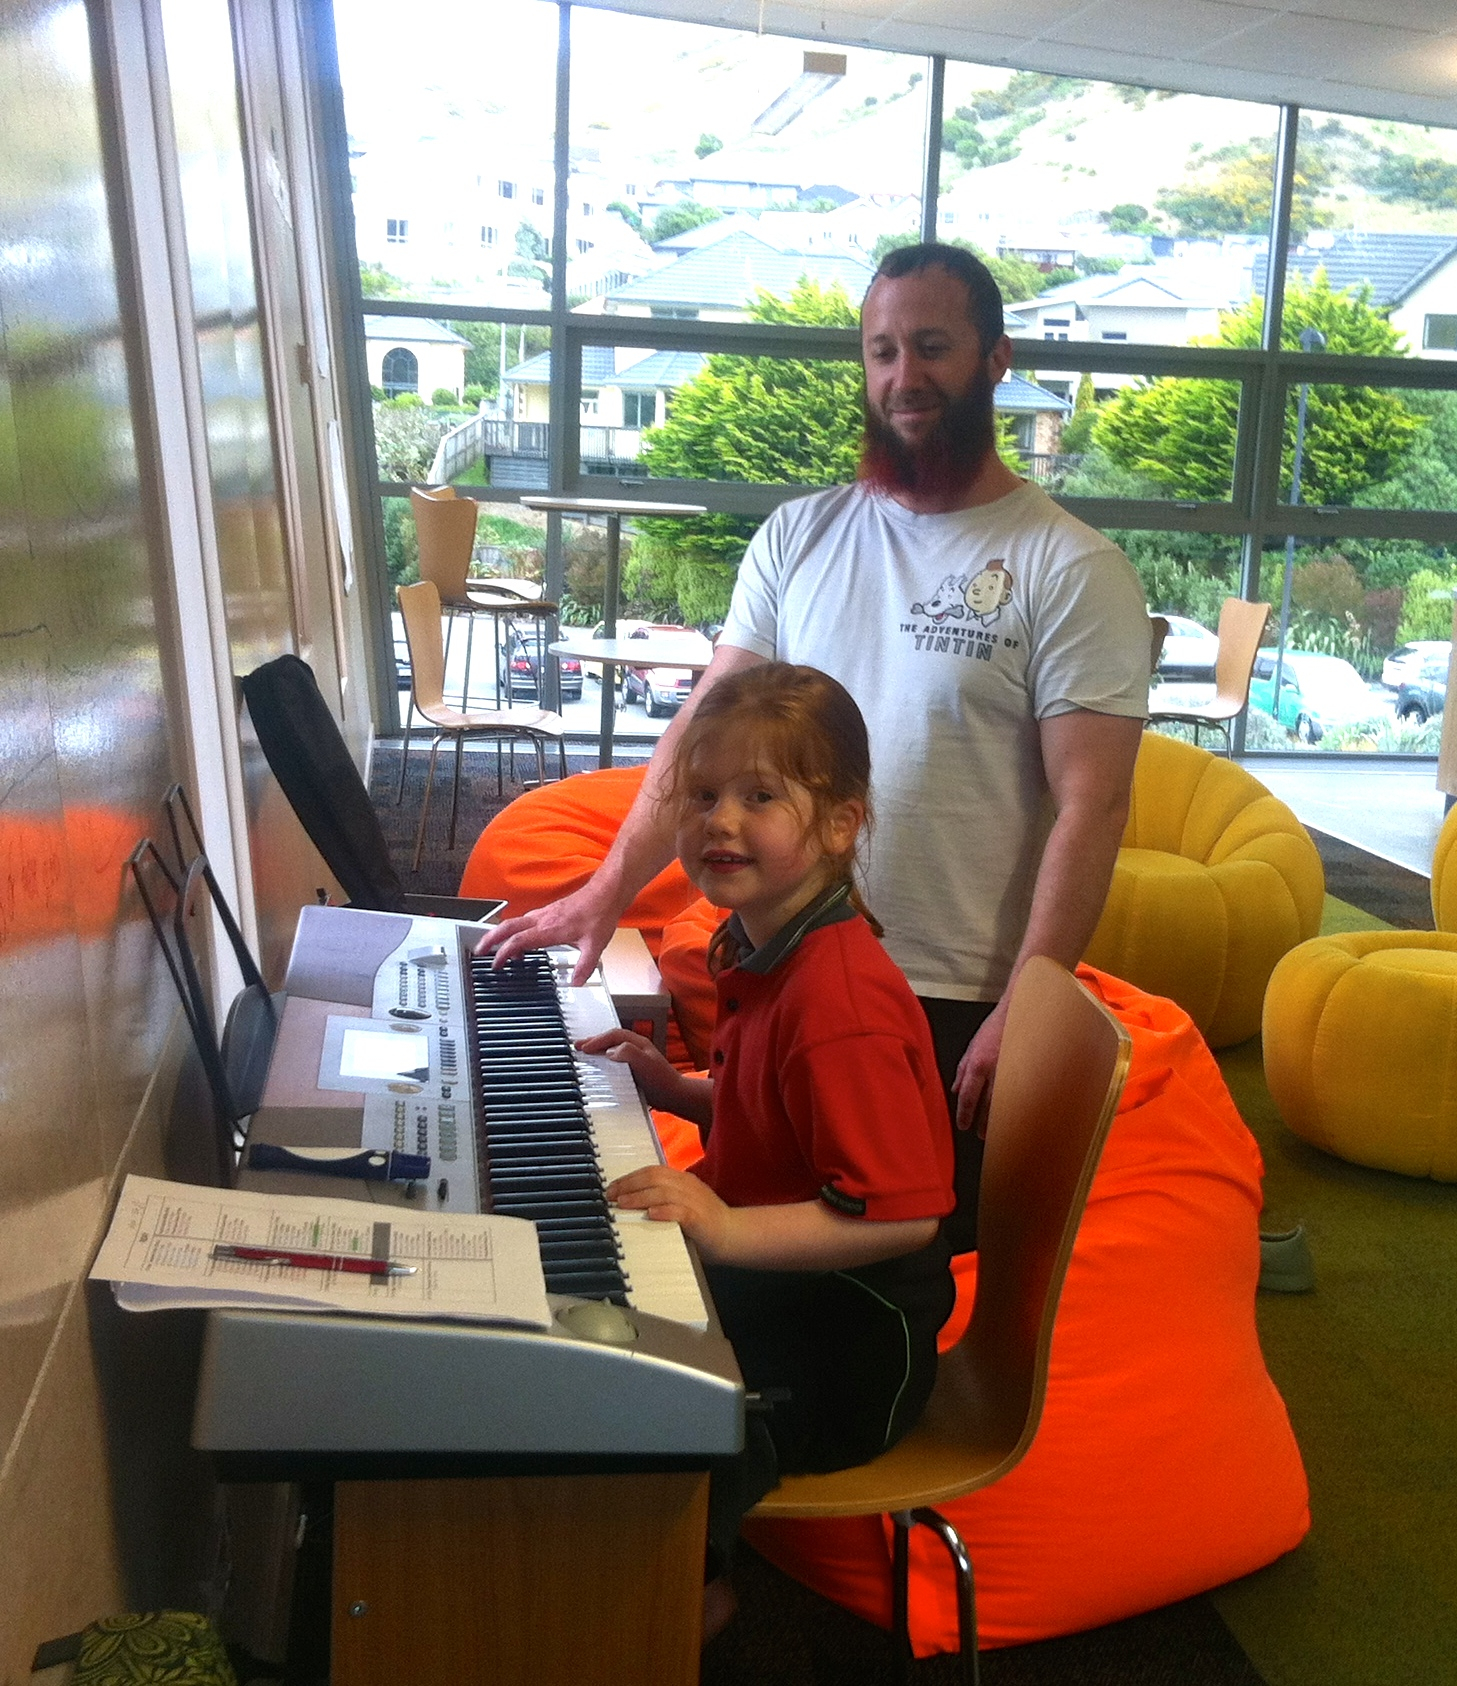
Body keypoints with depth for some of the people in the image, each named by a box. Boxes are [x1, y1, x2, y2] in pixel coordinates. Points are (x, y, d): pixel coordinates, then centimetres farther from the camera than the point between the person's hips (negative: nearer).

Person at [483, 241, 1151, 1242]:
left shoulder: (1072, 570, -10)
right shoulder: (799, 537, 4)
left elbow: (1091, 809, -13)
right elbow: (709, 725, 1)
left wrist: (1023, 1013, -17)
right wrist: (608, 889, -9)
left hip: (956, 1000, -4)